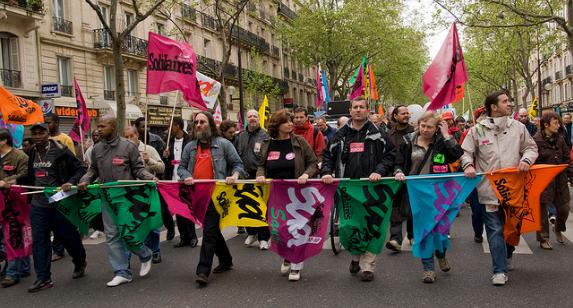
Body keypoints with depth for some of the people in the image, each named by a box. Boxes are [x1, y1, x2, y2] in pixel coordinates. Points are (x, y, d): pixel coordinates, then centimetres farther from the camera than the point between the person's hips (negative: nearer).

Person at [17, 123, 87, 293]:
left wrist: (70, 183, -22)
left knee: (68, 236, 7)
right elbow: (31, 176, 19)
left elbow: (80, 169, -8)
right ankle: (43, 278, 12)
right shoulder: (32, 152, 9)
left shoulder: (60, 150, -10)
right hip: (38, 205, 5)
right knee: (39, 241, 3)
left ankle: (80, 263, 33)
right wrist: (16, 181, 4)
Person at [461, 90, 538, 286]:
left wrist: (526, 159, -8)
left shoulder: (518, 127, 7)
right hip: (490, 189, -3)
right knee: (495, 229, -2)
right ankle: (500, 270, 4)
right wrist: (468, 165, -14)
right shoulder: (477, 130, 0)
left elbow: (531, 147, 13)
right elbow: (465, 152, 5)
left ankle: (507, 255, 44)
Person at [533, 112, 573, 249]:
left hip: (560, 180, 6)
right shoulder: (536, 141, -15)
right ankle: (543, 239, 19)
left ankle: (558, 230, 40)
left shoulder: (559, 139, 6)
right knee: (542, 211, 5)